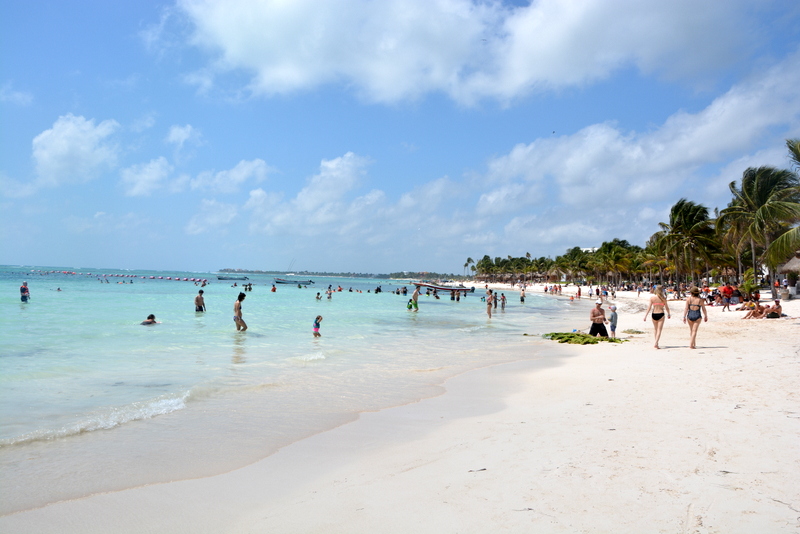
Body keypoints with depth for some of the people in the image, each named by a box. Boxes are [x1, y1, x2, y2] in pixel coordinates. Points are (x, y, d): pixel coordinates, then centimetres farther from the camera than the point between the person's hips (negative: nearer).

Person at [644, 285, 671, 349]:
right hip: (661, 314, -2)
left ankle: (656, 343, 26)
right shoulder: (663, 298, -5)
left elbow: (649, 307, -4)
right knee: (659, 330, -1)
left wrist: (645, 315, -1)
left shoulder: (652, 298, -3)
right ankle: (656, 343, -13)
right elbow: (666, 307, 4)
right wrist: (669, 314, 19)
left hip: (654, 314, 2)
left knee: (656, 329, 19)